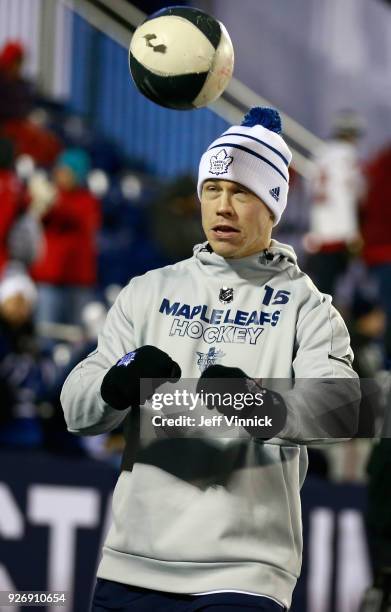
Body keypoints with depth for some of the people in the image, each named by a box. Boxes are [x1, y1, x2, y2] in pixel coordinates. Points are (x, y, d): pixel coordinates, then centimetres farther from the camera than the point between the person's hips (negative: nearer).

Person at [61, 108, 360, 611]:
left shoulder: (306, 306, 3)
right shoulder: (149, 292, 11)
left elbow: (341, 412, -14)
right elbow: (77, 408, 4)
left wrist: (261, 405, -34)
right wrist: (119, 385, -19)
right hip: (129, 568, 3)